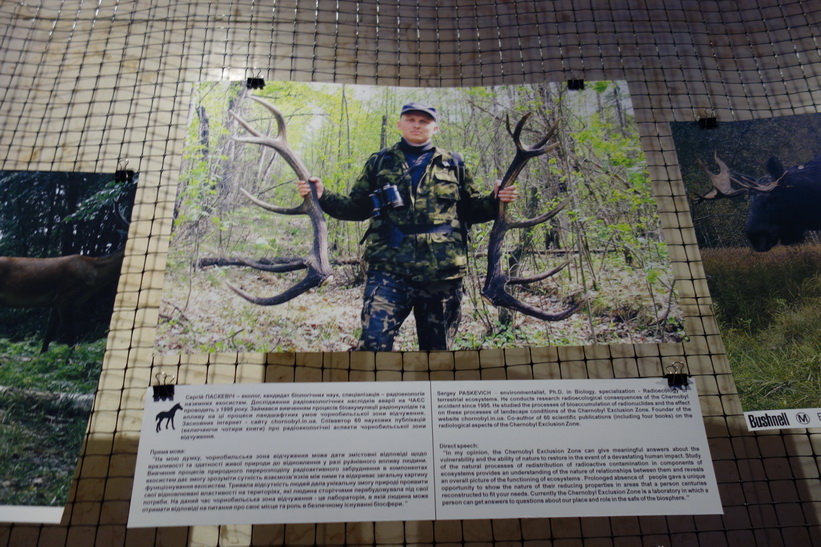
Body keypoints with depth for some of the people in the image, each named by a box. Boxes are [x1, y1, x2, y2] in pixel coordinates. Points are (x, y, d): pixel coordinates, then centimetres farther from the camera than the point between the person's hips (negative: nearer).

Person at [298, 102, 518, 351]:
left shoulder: (453, 165, 14)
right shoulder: (379, 162, 14)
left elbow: (472, 210, 17)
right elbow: (357, 208, 16)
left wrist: (495, 200, -2)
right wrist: (324, 197, 1)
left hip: (442, 273, 2)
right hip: (389, 269, -1)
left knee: (437, 347, 11)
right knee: (374, 343, -15)